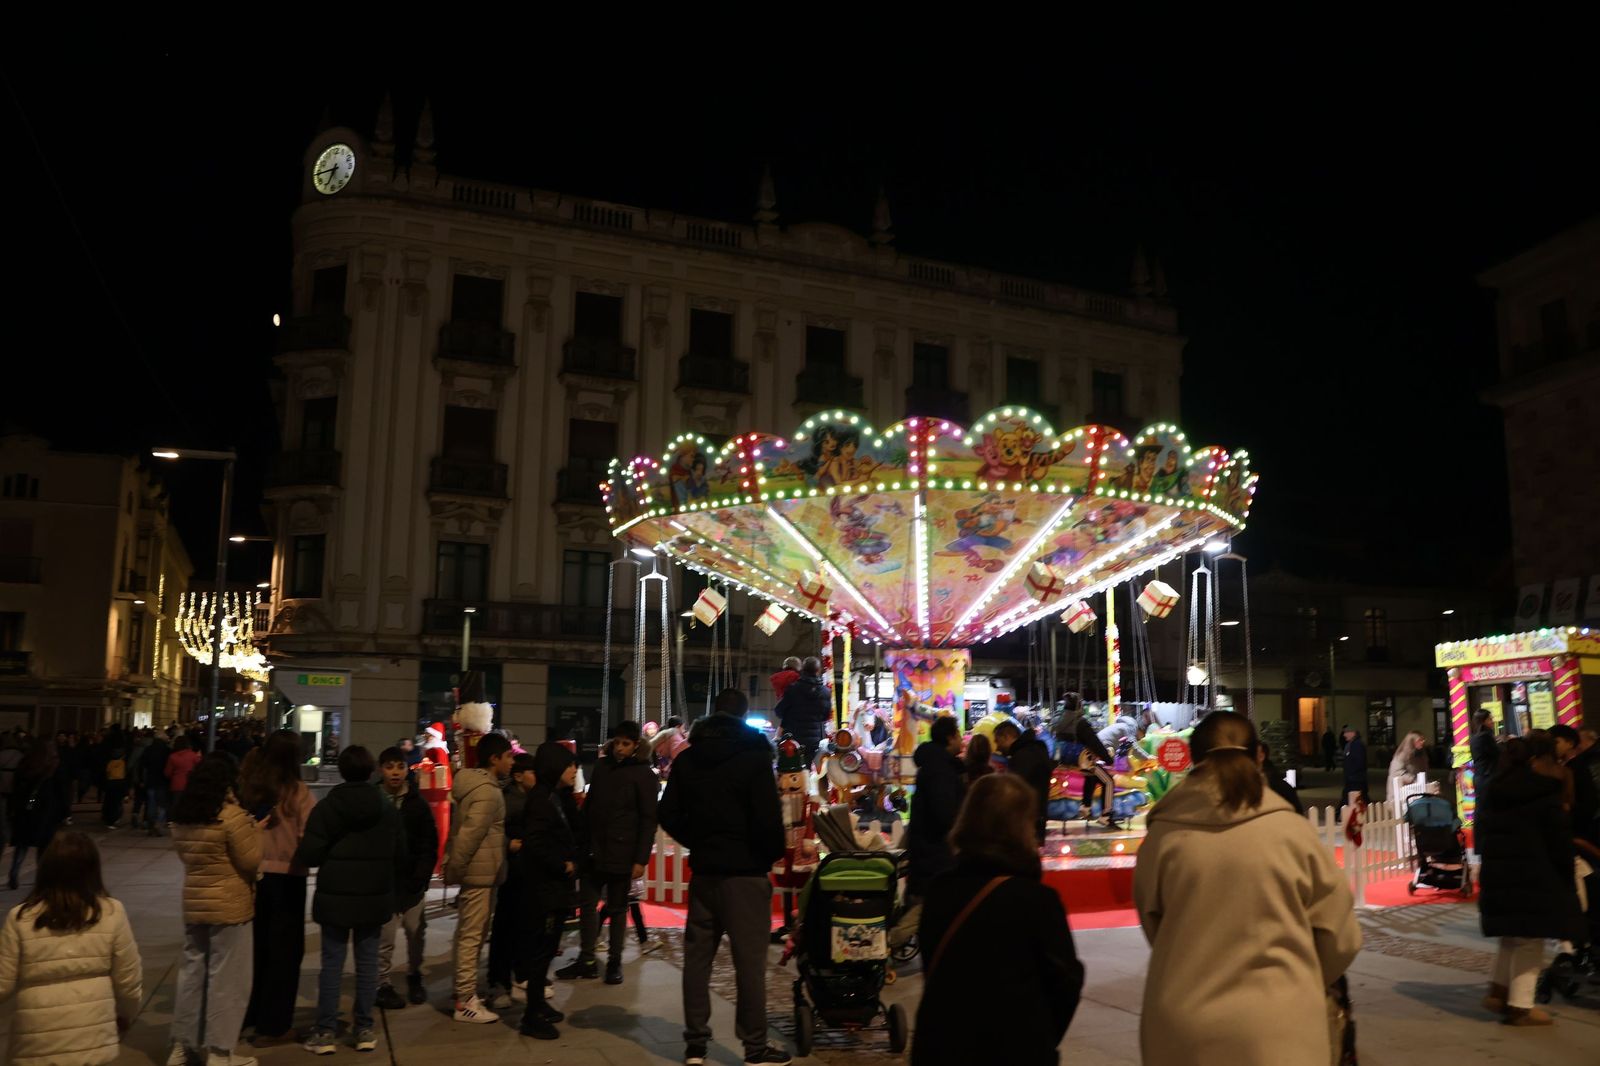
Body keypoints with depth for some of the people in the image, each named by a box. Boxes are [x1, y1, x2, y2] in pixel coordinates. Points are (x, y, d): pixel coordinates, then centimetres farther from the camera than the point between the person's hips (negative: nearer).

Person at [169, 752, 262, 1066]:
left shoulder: (181, 816, 4)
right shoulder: (232, 816, -19)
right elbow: (250, 861, -14)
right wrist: (254, 829, -2)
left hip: (194, 904, 7)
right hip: (229, 906, -7)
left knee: (192, 972, 16)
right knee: (226, 979, 2)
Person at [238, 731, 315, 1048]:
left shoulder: (248, 786, -2)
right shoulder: (298, 792, -14)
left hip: (253, 874, 4)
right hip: (286, 876, -4)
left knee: (255, 944, 21)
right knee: (284, 949, 8)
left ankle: (246, 1014, 33)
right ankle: (272, 1026, 12)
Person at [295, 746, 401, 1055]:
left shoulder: (326, 807, -8)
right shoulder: (388, 809, 0)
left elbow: (308, 855, -11)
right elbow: (399, 855, 4)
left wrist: (330, 859, 11)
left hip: (335, 896, -2)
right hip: (374, 897, 2)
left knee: (332, 963, 5)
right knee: (367, 962, 9)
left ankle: (326, 1031, 8)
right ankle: (364, 1029, 13)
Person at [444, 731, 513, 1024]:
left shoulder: (474, 784, 13)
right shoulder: (487, 791, -18)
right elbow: (470, 834, -24)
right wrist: (454, 869, -16)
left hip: (474, 871, 10)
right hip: (479, 872, -10)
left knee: (468, 934, 17)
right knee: (471, 936, -4)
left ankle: (465, 991, 27)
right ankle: (466, 1002, 2)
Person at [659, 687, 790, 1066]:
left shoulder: (688, 756, 8)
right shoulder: (754, 754, -9)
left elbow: (669, 814, 9)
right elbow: (767, 817, -15)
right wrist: (774, 853, 1)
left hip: (703, 870, 5)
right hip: (745, 872, -5)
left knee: (697, 956, 10)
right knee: (749, 961, 0)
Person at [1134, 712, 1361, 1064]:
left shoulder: (1163, 837, -6)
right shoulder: (1292, 831, -6)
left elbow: (1155, 931, 7)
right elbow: (1339, 938, 3)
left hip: (1182, 1032, 1)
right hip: (1277, 1030, -1)